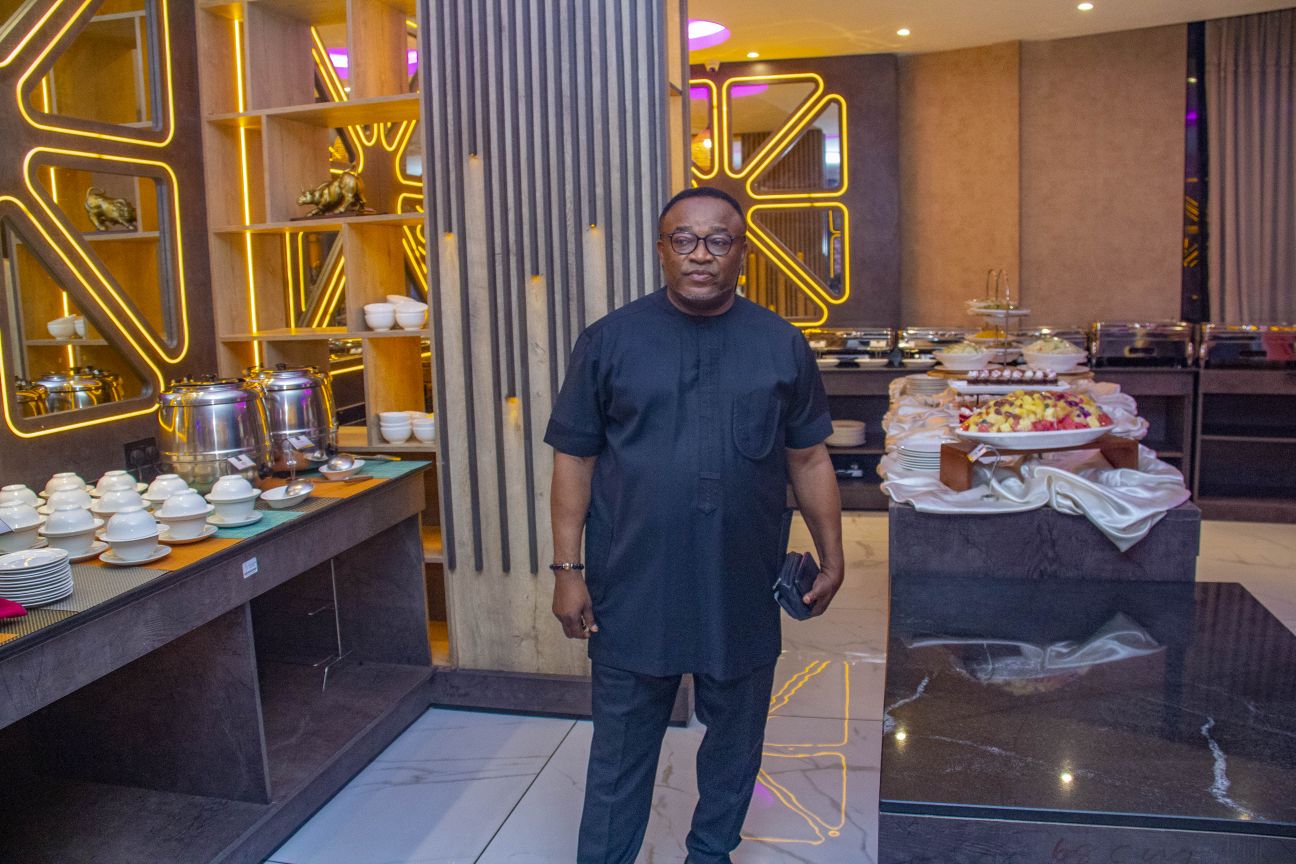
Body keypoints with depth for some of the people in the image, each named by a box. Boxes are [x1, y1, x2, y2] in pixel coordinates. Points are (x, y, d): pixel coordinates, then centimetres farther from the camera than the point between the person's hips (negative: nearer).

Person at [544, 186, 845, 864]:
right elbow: (574, 459, -2)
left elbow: (809, 460, 8)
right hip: (633, 593, -2)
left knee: (735, 737, 18)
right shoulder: (610, 341, -2)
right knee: (621, 747, 10)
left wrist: (831, 557, 7)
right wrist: (568, 569, -5)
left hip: (744, 594, 2)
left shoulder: (782, 346, 2)